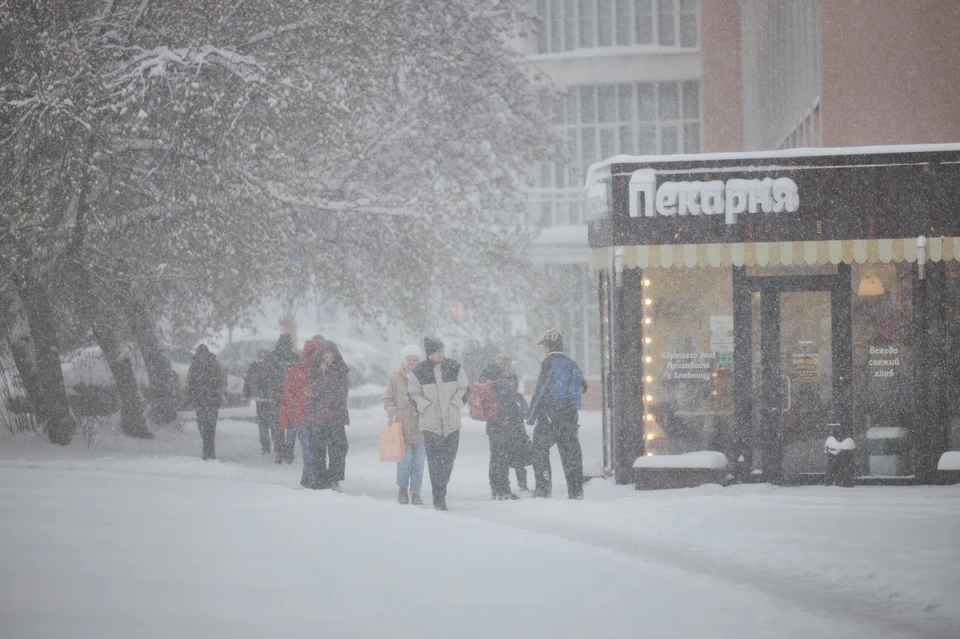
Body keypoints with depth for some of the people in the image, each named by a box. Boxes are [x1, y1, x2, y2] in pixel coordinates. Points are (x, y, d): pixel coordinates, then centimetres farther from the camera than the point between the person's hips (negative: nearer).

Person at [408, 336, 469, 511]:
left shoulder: (454, 367, 3)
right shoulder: (418, 372, -2)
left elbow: (463, 389, 9)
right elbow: (414, 395, 4)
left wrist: (454, 406, -4)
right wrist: (427, 407, -10)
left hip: (452, 422, 2)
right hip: (430, 423, -2)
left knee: (449, 459, 5)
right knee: (434, 461, -8)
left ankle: (441, 489, 25)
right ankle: (439, 498, -5)